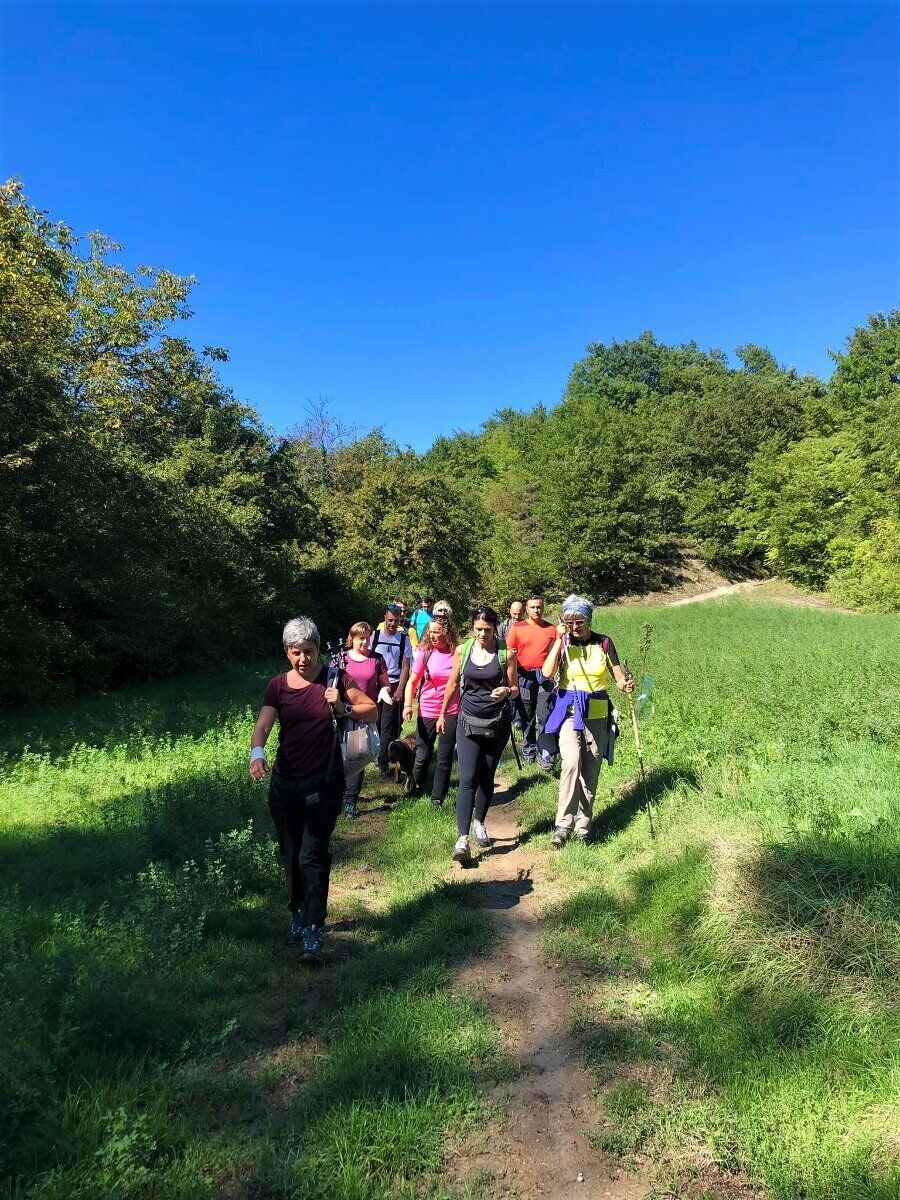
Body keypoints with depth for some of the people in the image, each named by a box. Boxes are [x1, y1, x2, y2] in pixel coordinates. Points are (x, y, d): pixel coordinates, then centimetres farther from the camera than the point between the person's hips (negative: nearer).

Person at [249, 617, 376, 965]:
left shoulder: (333, 679, -4)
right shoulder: (278, 685, -1)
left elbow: (372, 711, -1)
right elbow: (262, 726, -13)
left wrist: (343, 708, -19)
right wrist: (257, 754, -33)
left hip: (325, 783, -3)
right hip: (285, 784, 3)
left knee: (313, 855, -9)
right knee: (290, 855, 15)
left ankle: (312, 933, -2)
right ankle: (299, 914, 37)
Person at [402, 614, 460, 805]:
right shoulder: (425, 652, -5)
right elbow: (412, 681, 0)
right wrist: (407, 705, -13)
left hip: (451, 712, 0)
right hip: (427, 712, 0)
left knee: (445, 758, 6)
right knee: (423, 756, 9)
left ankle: (438, 799, 21)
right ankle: (416, 788, 35)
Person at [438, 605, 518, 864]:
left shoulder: (506, 654, -5)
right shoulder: (462, 650, -1)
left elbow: (515, 689, 2)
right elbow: (453, 684, 10)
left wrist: (506, 691, -21)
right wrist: (443, 713, 15)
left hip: (497, 722, 0)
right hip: (469, 721, 0)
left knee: (487, 777, 12)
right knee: (468, 779, -10)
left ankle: (479, 823, 34)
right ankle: (462, 838, -13)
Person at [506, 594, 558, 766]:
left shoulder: (551, 629, 4)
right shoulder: (517, 628, 2)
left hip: (545, 677, 0)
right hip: (524, 677, 0)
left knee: (545, 717, -4)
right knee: (527, 717, 11)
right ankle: (528, 750, 24)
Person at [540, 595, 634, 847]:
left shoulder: (603, 643, 4)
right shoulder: (562, 642, 0)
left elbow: (619, 678, 6)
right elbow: (547, 673, -17)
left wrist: (625, 685, -17)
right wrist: (560, 639, -15)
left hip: (597, 715, 2)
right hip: (569, 713, -2)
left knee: (590, 773, 6)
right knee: (572, 762, -24)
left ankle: (583, 828, 20)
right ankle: (564, 824, -17)